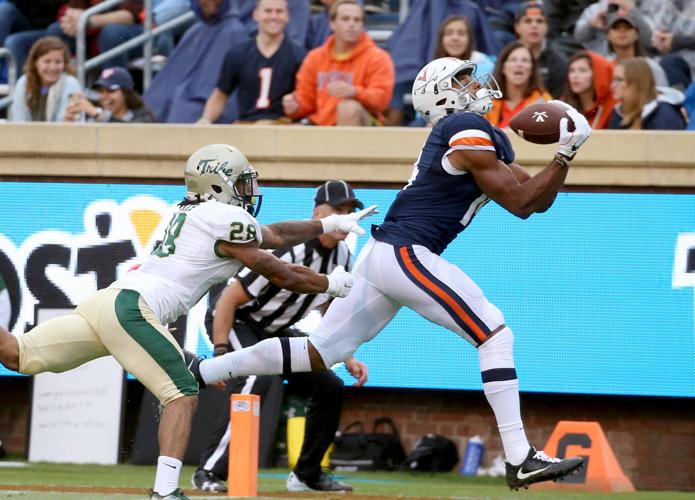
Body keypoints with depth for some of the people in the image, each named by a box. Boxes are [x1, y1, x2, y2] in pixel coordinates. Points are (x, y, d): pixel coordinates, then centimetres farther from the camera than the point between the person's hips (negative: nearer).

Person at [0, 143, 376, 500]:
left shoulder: (193, 212, 26)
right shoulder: (228, 219, -1)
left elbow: (274, 235, 35)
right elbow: (280, 274, 5)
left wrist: (331, 224, 39)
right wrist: (331, 285, 19)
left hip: (105, 300, 8)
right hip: (131, 308, -8)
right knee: (183, 396, -6)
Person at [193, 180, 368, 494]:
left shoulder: (341, 257, -5)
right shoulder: (289, 252, -30)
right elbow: (228, 300, -29)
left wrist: (347, 358, 1)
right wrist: (221, 353, -34)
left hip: (276, 332, 9)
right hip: (234, 322, -9)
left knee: (330, 388, 4)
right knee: (256, 381, -34)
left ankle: (307, 474, 18)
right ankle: (209, 472, -30)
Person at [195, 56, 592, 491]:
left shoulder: (490, 139, 22)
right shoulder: (470, 133, -8)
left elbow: (538, 200, 20)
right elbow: (520, 204, -9)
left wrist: (566, 153, 8)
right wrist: (565, 153, -4)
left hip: (381, 257, 10)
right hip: (407, 255, -10)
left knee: (317, 354, 11)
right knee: (496, 335, -7)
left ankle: (196, 373, 12)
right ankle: (521, 459, -12)